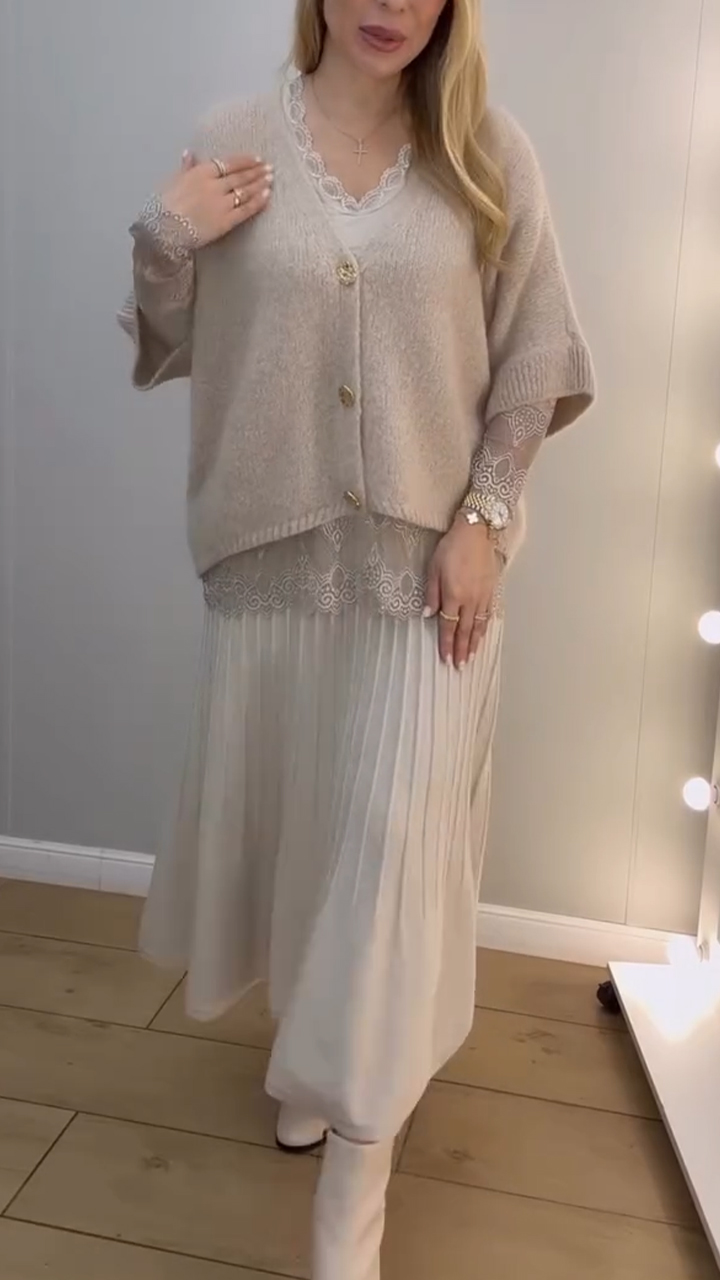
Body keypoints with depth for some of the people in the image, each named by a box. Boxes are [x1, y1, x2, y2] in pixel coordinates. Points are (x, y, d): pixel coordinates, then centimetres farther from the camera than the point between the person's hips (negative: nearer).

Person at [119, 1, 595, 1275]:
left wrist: (483, 520, -6)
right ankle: (310, 1044, 45)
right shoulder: (232, 141, 3)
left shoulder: (489, 153, 1)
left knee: (392, 852, -1)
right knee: (283, 815, 14)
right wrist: (163, 239, -10)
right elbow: (168, 353, 8)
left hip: (423, 557, -1)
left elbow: (532, 361, 3)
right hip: (272, 552, 2)